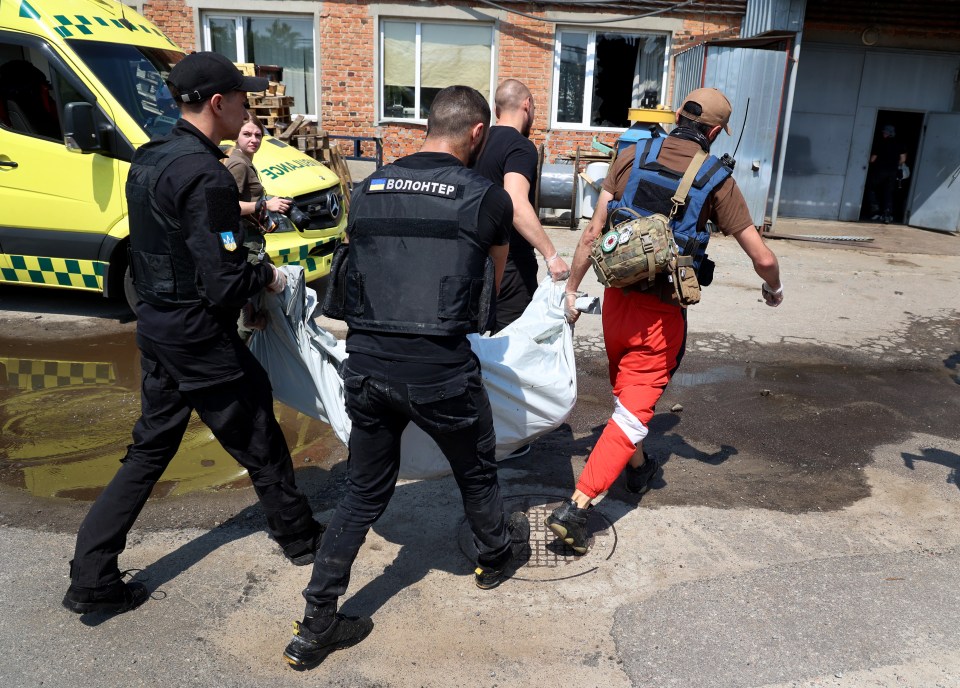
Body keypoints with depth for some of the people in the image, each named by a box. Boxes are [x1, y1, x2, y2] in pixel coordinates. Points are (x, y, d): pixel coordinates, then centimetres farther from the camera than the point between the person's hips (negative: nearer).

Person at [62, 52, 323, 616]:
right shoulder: (206, 175, -21)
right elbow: (223, 284, -23)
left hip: (156, 326, 9)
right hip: (200, 338, -9)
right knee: (260, 441, 11)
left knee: (150, 449, 17)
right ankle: (300, 536, 32)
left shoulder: (148, 159, 7)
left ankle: (91, 579, 22)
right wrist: (267, 276, -5)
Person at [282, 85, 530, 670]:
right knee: (476, 473, 24)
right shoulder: (487, 197, 0)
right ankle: (497, 554, 52)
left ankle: (316, 627, 25)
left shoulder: (368, 189, 10)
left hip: (367, 365, 4)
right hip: (441, 370, -3)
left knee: (365, 493, 20)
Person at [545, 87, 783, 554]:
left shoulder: (633, 156, 1)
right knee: (634, 410, 1)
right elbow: (762, 257, -3)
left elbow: (593, 232, -2)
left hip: (617, 297, 4)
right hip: (661, 311, -4)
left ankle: (638, 468, 47)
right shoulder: (717, 180, -5)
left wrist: (571, 289, 6)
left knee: (625, 390, 25)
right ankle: (576, 507, -6)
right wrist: (773, 288, 18)